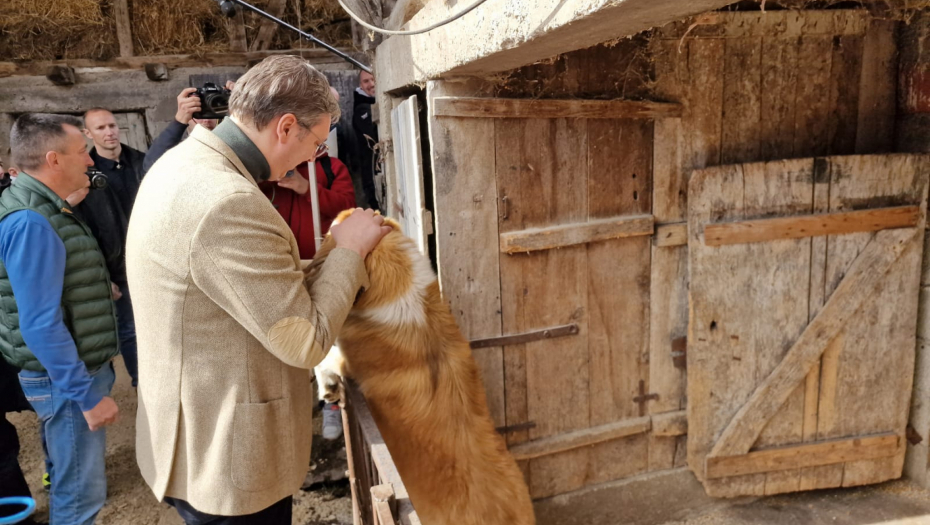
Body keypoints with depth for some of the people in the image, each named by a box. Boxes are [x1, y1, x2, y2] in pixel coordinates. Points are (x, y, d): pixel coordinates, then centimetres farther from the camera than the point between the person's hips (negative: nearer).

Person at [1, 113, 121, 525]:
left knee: (75, 484, 21)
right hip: (66, 381, -9)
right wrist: (88, 395, -22)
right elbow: (41, 326, -26)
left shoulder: (44, 209, 7)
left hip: (75, 371, 9)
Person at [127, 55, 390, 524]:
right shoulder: (227, 202, -29)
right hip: (227, 459, -9)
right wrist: (348, 249, -12)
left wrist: (338, 256, 3)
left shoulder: (184, 162, 3)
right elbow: (306, 340, -23)